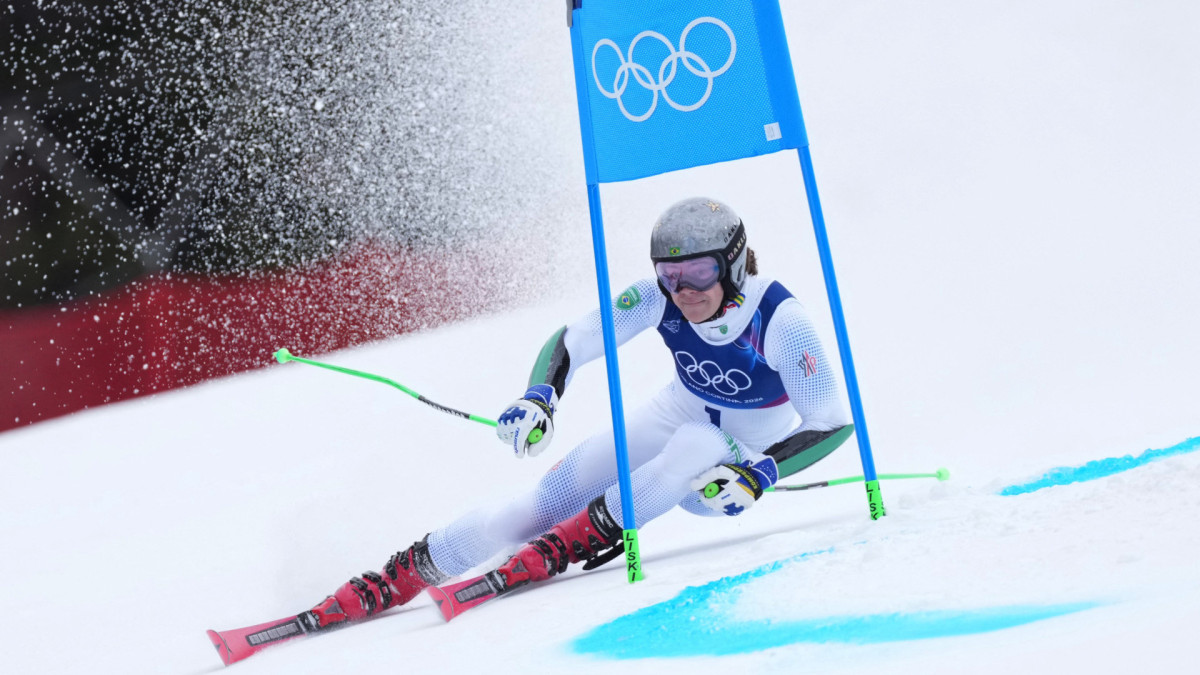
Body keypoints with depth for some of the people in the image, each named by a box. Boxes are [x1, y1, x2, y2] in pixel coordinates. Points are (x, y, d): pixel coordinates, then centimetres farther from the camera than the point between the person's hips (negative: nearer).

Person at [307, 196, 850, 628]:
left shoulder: (780, 320, -28)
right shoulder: (658, 298, -19)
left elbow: (831, 422, -24)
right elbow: (571, 342, -14)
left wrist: (761, 473, -36)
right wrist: (538, 398, -32)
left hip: (747, 454, -2)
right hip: (676, 417, 3)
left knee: (694, 444, -40)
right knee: (545, 503, -14)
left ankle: (570, 542, -26)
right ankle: (397, 578, -5)